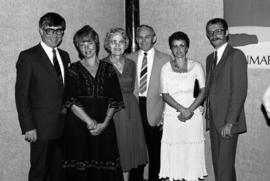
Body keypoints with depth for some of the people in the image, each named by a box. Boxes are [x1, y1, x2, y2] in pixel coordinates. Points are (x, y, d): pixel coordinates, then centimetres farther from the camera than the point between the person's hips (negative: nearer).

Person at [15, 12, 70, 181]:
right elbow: (21, 95, -8)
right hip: (41, 127, -5)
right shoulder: (28, 57, -6)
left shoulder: (65, 56, 13)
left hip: (63, 125, 6)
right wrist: (28, 127, -13)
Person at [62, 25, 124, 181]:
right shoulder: (74, 69, 2)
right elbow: (71, 102, -7)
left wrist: (104, 123, -8)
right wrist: (90, 122, -14)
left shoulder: (108, 69, 8)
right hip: (79, 126, -2)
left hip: (104, 127, 2)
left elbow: (114, 100, 3)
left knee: (105, 168, 3)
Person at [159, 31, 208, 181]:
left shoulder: (196, 66, 6)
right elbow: (165, 95, -1)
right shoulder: (166, 68, 6)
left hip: (193, 116, 0)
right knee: (173, 153, -1)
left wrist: (189, 110, -12)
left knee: (192, 152, 0)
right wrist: (181, 109, -14)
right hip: (172, 116, 0)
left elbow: (203, 91, 0)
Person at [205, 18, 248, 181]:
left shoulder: (236, 55, -7)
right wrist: (208, 117, 8)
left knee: (225, 166, -6)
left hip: (228, 122, -7)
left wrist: (229, 122, -17)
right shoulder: (210, 58, 18)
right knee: (218, 165, 12)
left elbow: (240, 91, -13)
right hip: (214, 121, 7)